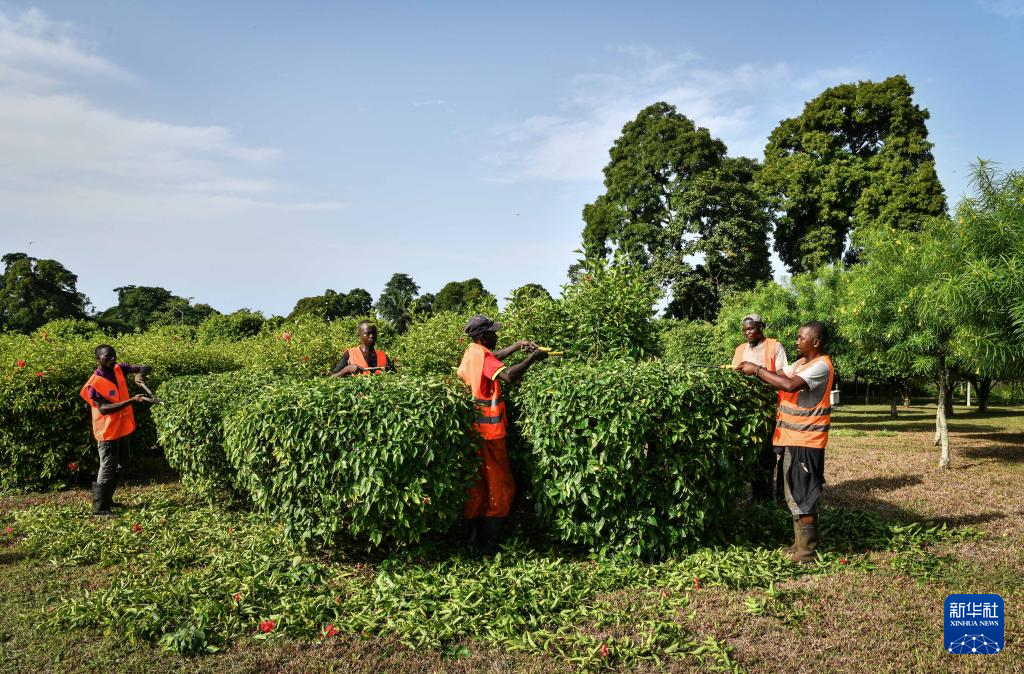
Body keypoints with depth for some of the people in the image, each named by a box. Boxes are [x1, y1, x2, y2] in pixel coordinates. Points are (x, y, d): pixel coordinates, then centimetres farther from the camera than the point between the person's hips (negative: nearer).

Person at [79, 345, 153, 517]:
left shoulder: (119, 369, -3)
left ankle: (107, 500, 34)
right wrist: (132, 400, -37)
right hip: (108, 431, -8)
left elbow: (146, 368, -1)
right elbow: (103, 409, -28)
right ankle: (99, 508, 8)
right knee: (107, 469, -2)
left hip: (123, 428, 8)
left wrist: (140, 374, -26)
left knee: (117, 466, 19)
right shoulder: (94, 383, -21)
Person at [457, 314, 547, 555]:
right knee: (499, 489, 0)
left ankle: (471, 536, 24)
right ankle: (489, 544, 4)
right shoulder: (482, 355, -18)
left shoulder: (472, 352, 10)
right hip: (489, 433, -9)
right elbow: (508, 376, -34)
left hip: (474, 430, 9)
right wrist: (532, 357, -24)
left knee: (477, 485, 16)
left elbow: (493, 359, 29)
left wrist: (518, 346, 19)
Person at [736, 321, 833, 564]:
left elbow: (789, 385, -29)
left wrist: (757, 370, -21)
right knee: (794, 495, 16)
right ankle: (800, 544, 27)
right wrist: (752, 370, -4)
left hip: (805, 442, -9)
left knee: (803, 497, -3)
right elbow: (778, 376, 12)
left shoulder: (821, 366, -16)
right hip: (792, 439, 9)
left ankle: (807, 553, 6)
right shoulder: (801, 363, 14)